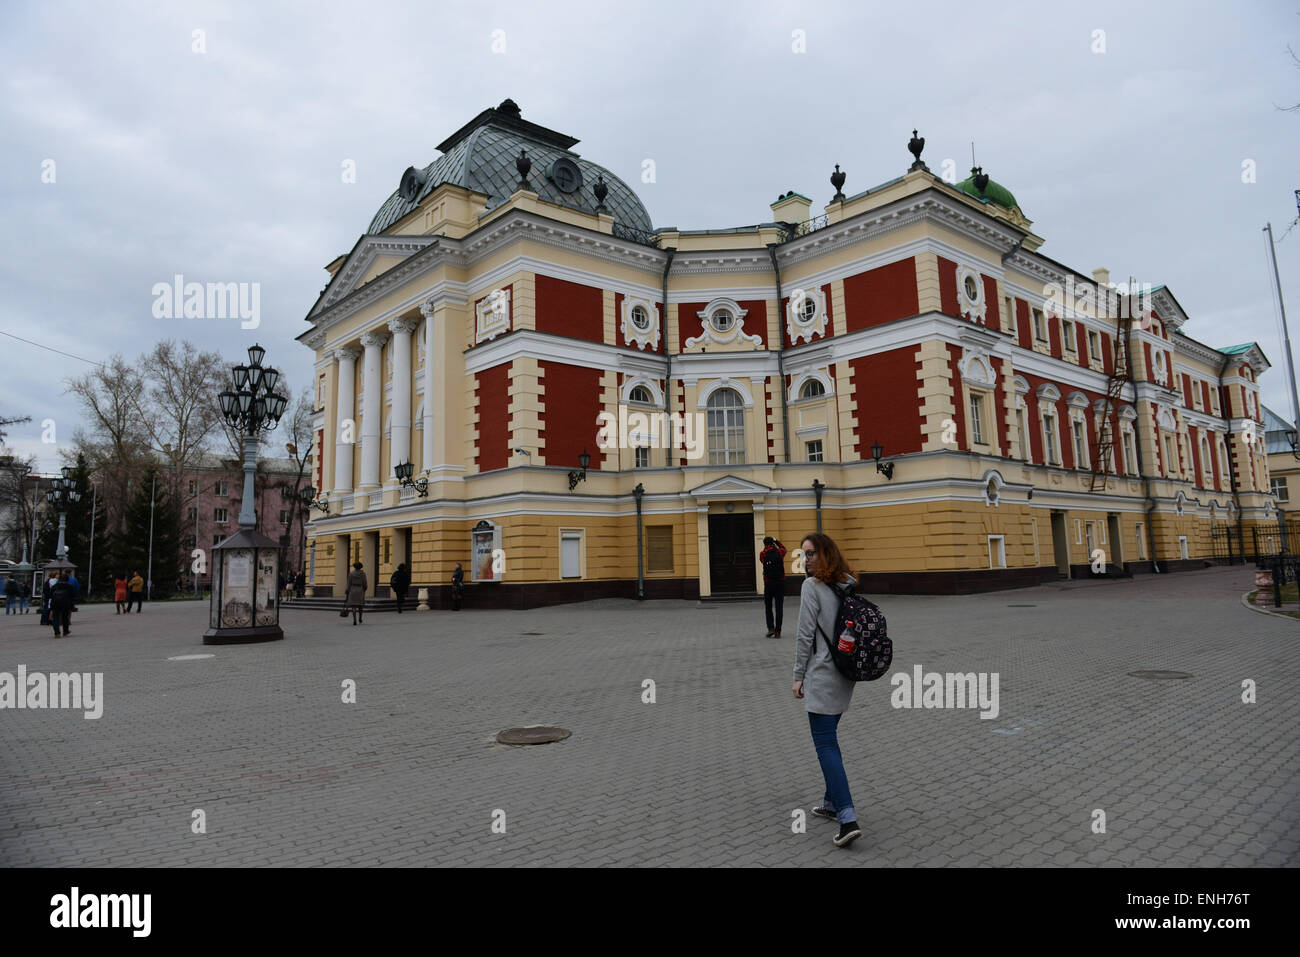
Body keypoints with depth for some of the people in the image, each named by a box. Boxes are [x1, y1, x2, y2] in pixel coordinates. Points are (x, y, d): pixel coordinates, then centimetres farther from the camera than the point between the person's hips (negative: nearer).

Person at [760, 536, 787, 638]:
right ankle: (778, 631, 4)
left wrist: (766, 546, 27)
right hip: (780, 582, 0)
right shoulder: (779, 552, -2)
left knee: (768, 607, 13)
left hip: (768, 583, 0)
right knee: (779, 607, 4)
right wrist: (776, 541, 34)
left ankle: (771, 628, 1)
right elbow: (783, 548, 21)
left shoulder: (762, 554, -5)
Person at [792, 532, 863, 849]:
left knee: (825, 744, -6)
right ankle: (832, 803, 29)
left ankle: (848, 818, -12)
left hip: (822, 674, -8)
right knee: (828, 738, 20)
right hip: (846, 674, 8)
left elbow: (805, 635, -14)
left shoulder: (812, 586, -13)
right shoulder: (848, 585, 10)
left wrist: (798, 676, -6)